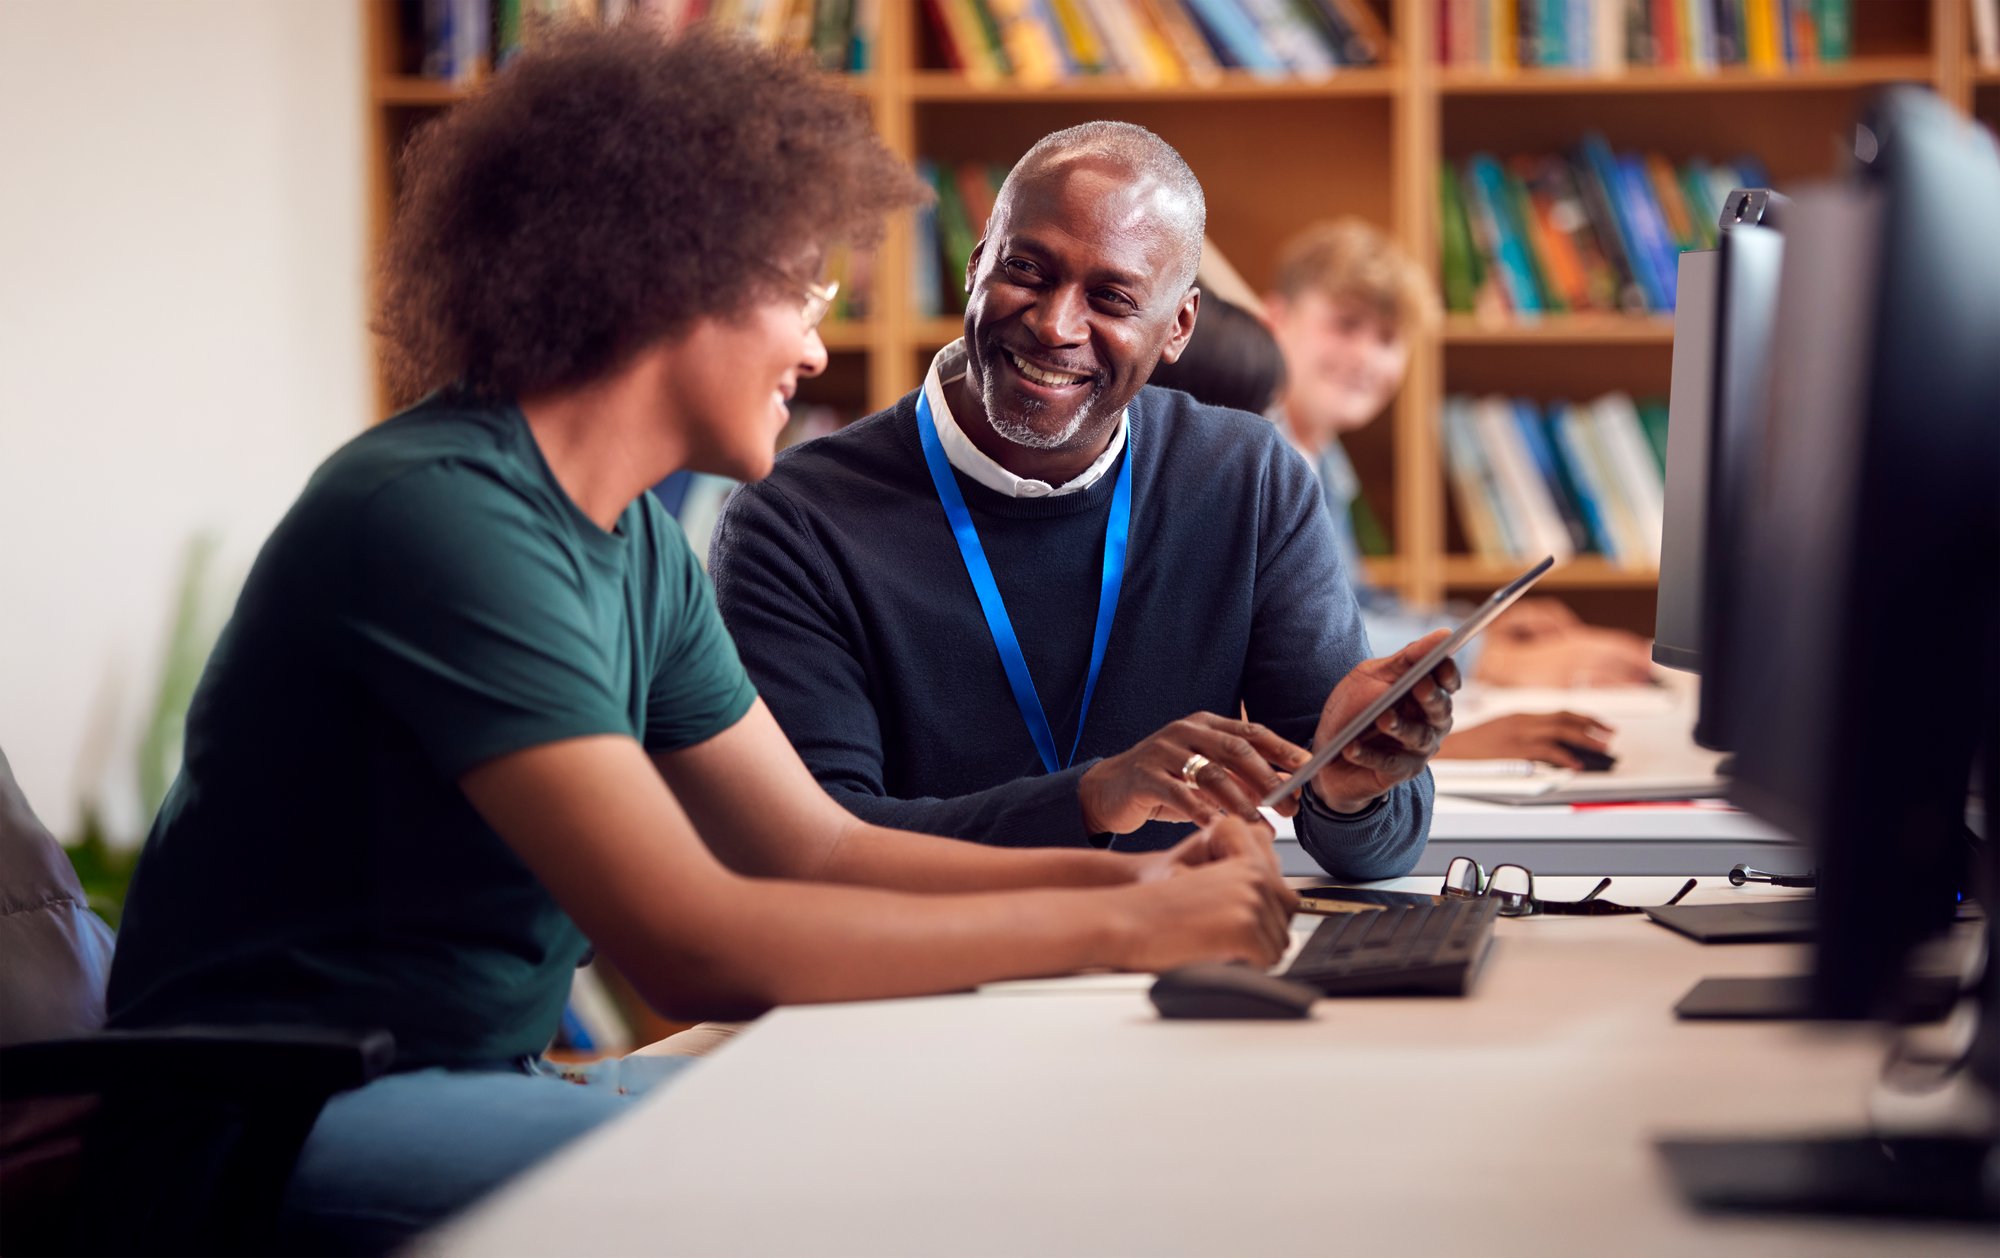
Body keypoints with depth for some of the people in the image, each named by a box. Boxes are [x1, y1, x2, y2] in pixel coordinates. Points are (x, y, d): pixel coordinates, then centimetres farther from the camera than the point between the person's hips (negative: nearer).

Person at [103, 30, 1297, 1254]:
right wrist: (1115, 928, -23)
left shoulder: (636, 542, 9)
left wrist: (1125, 875, -3)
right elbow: (694, 945, -28)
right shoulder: (444, 514, -22)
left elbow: (820, 847, 13)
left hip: (480, 1076, 9)